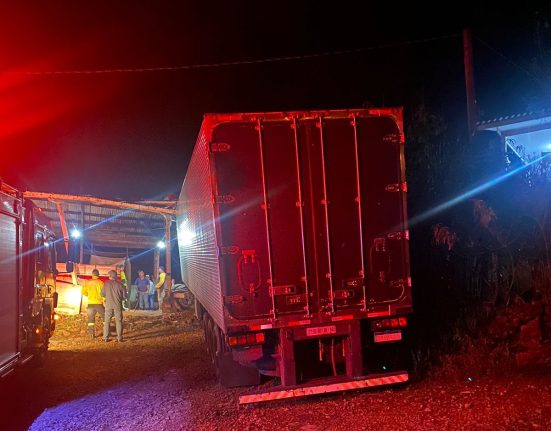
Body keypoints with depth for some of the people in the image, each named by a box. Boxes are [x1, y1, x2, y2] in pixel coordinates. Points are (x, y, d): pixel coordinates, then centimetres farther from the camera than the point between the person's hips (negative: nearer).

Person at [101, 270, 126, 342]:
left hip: (109, 304, 0)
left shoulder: (106, 284, -4)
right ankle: (119, 337, 5)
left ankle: (105, 337, 8)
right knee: (118, 321, 6)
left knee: (107, 321, 9)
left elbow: (102, 294, 2)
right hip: (117, 304, 0)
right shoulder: (119, 284, -5)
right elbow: (124, 294, -2)